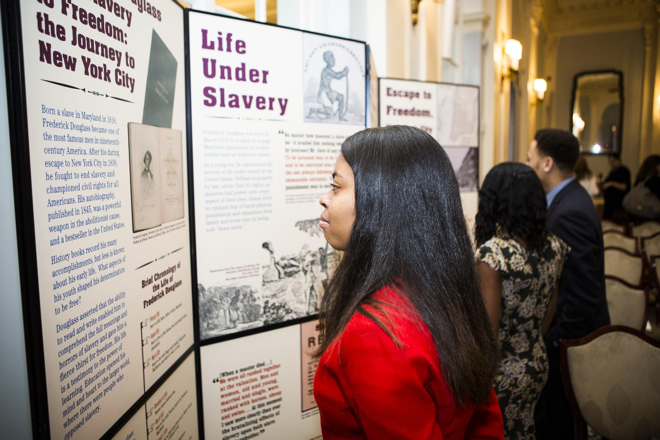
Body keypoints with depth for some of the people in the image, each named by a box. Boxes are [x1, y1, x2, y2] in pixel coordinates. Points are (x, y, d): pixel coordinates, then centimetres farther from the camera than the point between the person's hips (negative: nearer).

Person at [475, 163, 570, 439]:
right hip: (537, 366, 6)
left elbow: (488, 327, -21)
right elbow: (549, 310, 8)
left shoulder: (492, 253, -25)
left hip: (501, 373, -6)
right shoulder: (553, 248, -3)